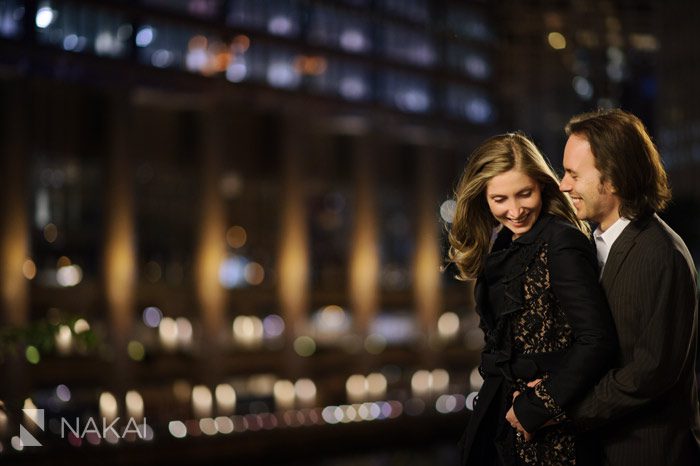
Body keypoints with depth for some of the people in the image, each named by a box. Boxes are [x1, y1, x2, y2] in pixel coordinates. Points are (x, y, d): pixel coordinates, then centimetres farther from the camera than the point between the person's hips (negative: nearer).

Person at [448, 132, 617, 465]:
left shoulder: (562, 244, -15)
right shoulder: (501, 249, 10)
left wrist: (534, 409, -17)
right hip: (496, 420, 8)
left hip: (547, 436, -7)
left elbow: (596, 341, -23)